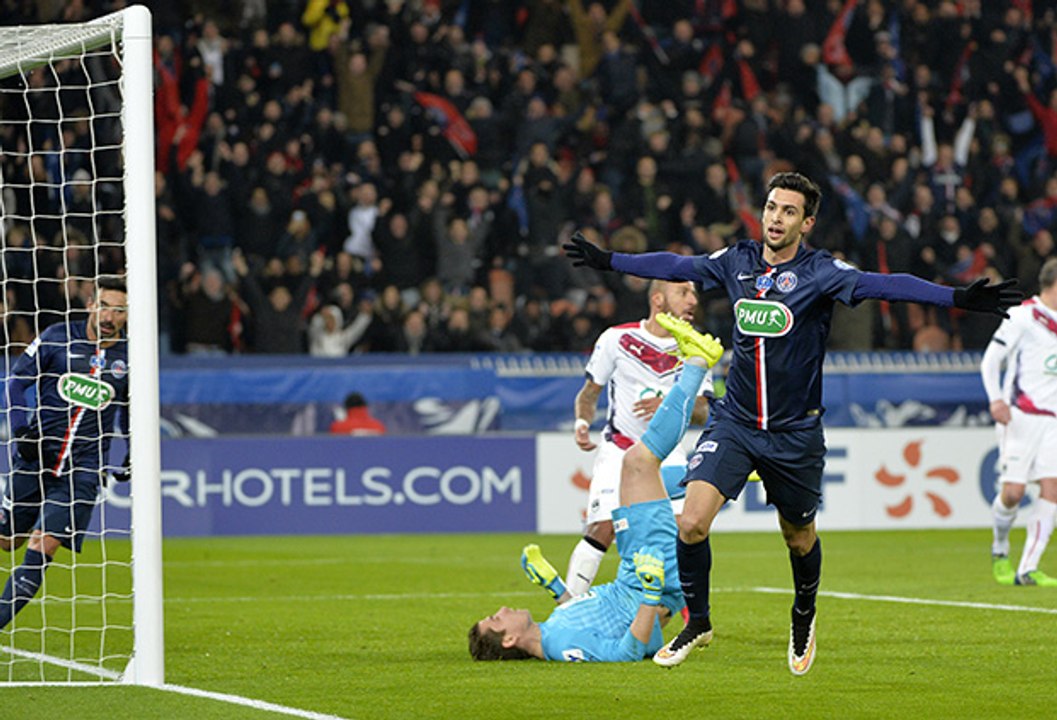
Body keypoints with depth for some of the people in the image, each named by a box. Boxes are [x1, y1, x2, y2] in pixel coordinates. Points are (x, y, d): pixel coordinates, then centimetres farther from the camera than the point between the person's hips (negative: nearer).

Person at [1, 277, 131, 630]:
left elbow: (130, 407, 22)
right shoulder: (57, 337, -3)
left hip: (82, 468, -1)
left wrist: (133, 456, 15)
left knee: (41, 547, -15)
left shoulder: (130, 356, 3)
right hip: (35, 454, 1)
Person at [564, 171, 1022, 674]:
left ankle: (804, 617, 44)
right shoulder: (736, 262, 1)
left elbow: (883, 286, -23)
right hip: (734, 421, 2)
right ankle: (697, 621, 8)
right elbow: (677, 266, 17)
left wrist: (958, 298, -36)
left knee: (799, 536, 13)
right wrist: (607, 261, 25)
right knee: (691, 522, -14)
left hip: (795, 433, -2)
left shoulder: (820, 273, -11)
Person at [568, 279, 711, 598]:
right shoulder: (617, 339, -3)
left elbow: (702, 412, -3)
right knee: (602, 530, -18)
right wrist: (582, 423, -11)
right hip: (619, 451, -2)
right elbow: (589, 392, 9)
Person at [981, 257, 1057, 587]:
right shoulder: (1022, 316, -5)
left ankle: (1028, 569, -8)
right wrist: (996, 399, -17)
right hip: (1020, 415, -5)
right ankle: (1000, 549, 21)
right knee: (1013, 491, -9)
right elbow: (990, 359, -5)